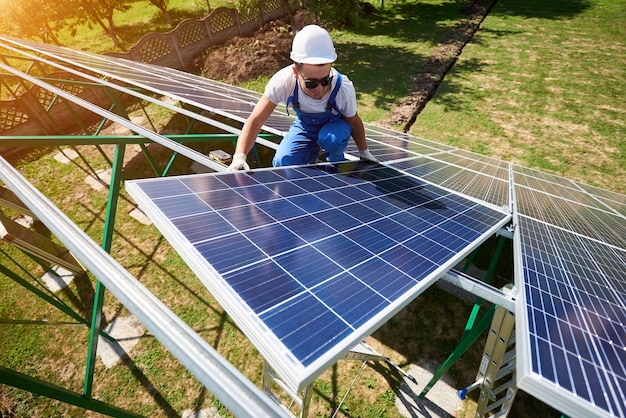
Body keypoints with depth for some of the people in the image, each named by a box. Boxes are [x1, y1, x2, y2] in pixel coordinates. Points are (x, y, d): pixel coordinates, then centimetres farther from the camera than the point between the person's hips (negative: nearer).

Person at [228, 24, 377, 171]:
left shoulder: (344, 88, -35)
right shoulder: (283, 81, -35)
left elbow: (354, 123, -14)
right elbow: (255, 121, -31)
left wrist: (364, 153, -2)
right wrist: (239, 157, -44)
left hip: (334, 125, -1)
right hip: (303, 127, 1)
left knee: (331, 137, -35)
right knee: (282, 164, -18)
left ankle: (336, 162, 2)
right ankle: (312, 154, 16)